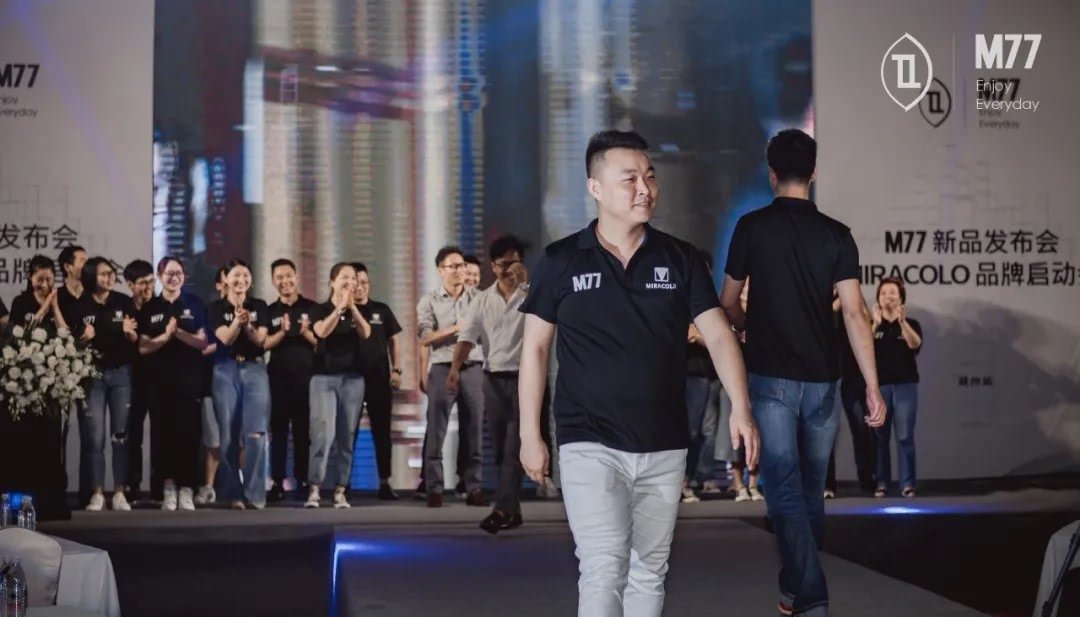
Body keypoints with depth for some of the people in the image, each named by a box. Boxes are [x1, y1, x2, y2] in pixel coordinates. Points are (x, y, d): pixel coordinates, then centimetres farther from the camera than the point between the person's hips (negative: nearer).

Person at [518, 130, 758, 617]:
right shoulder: (560, 261, -2)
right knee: (605, 570, -13)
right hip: (590, 445, -3)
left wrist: (740, 407, -18)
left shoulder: (681, 260, 3)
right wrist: (530, 435, -1)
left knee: (649, 572, 12)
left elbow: (718, 335, -3)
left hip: (664, 447, 3)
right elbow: (535, 348, 3)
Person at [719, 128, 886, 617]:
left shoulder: (752, 226, -3)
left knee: (785, 490, -3)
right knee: (811, 489, 16)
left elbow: (728, 303, 6)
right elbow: (853, 312, -5)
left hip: (770, 378, -3)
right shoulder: (836, 234, 1)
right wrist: (872, 387, -4)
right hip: (821, 379, 3)